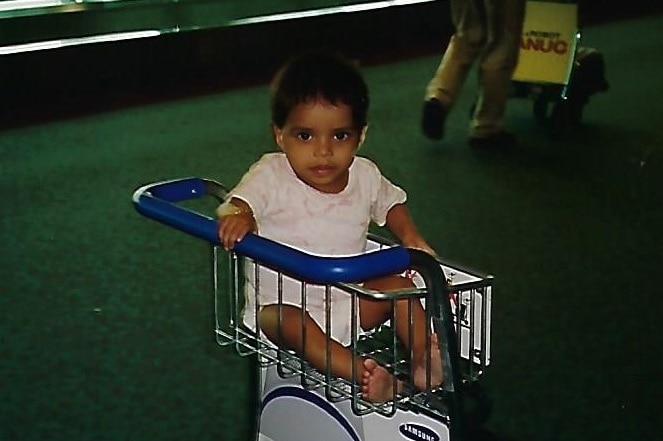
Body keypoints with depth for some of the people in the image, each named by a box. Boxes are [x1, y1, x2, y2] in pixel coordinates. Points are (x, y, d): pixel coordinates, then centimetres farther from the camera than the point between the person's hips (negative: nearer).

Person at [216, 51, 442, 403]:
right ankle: (361, 373, -48)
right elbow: (234, 205, -29)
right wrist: (236, 216, -53)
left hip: (350, 298, 5)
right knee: (288, 322, -34)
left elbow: (390, 203, 20)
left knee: (397, 283, -12)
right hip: (283, 302, -5)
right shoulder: (272, 176, -16)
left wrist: (410, 235, 3)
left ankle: (425, 355, -17)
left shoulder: (365, 176, -1)